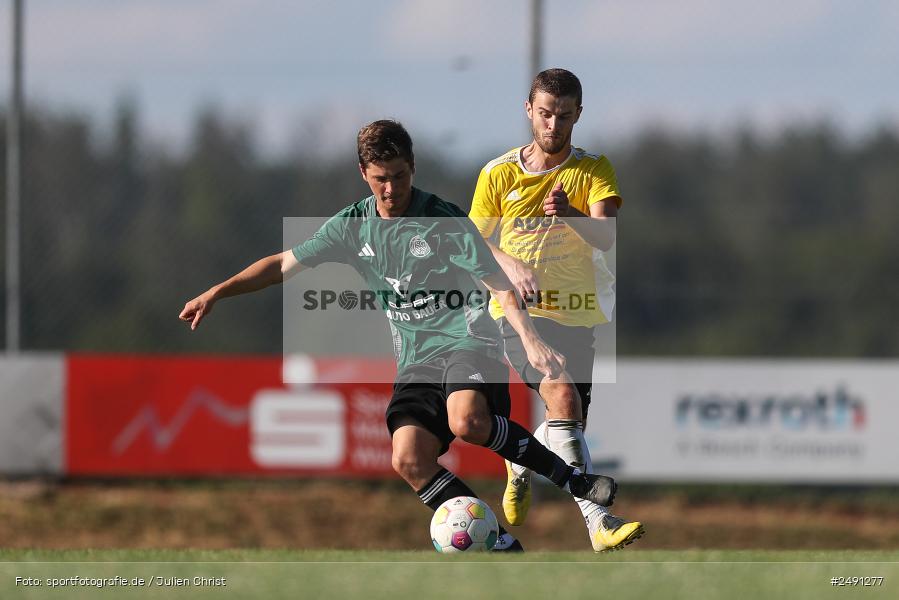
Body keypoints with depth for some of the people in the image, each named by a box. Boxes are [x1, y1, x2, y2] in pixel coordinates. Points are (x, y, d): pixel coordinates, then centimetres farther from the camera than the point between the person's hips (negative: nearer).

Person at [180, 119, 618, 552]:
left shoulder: (443, 220, -6)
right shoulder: (354, 224, 7)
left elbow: (499, 286, -8)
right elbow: (284, 264, 16)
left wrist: (530, 340, -23)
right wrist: (215, 293, 9)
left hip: (466, 337, -5)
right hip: (416, 359, 5)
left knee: (466, 421, -36)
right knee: (409, 460, -20)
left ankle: (572, 479, -17)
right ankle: (503, 549, -15)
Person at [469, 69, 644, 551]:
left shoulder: (594, 171, 2)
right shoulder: (499, 173, 2)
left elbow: (608, 236, -15)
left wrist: (572, 216, -37)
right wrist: (511, 267, -13)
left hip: (575, 313, 3)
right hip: (519, 310, -3)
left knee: (570, 424, 9)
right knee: (563, 397, -26)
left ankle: (519, 466, 45)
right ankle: (597, 522, -33)